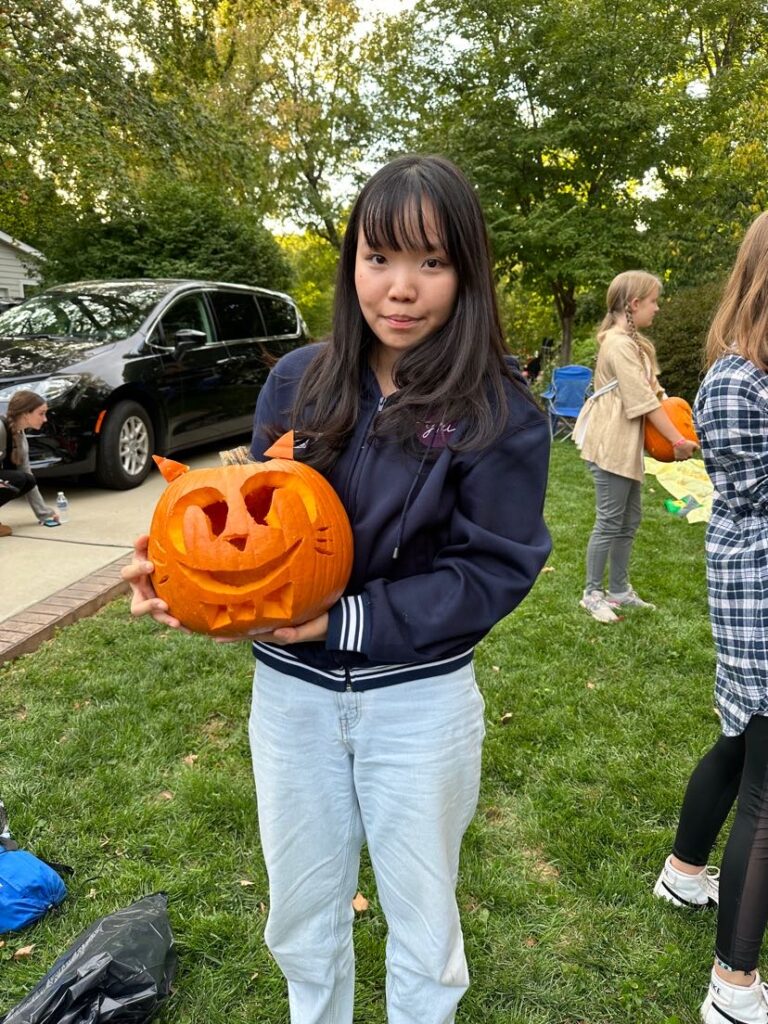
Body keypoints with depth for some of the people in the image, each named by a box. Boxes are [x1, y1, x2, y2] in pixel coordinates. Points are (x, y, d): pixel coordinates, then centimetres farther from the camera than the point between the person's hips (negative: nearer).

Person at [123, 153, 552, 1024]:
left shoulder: (499, 415, -13)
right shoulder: (298, 382, -5)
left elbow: (493, 568, -15)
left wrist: (345, 620, -23)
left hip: (421, 699, -2)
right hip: (291, 692, 3)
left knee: (422, 923, 21)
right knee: (301, 919, 25)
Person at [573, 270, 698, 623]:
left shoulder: (633, 341, 15)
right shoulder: (619, 343, -17)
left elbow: (651, 391, 13)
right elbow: (643, 400, -20)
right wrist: (677, 440, -17)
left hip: (627, 444, 10)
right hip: (611, 444, -10)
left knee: (629, 520, 15)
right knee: (610, 522, -2)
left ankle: (619, 590, 26)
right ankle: (592, 593, 10)